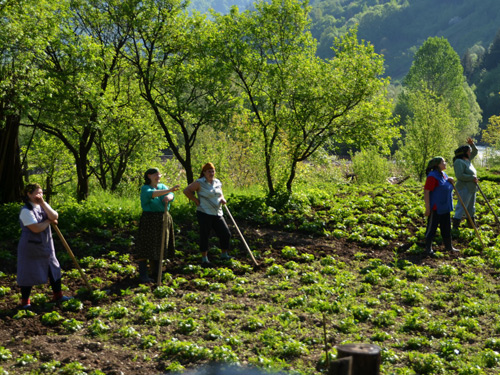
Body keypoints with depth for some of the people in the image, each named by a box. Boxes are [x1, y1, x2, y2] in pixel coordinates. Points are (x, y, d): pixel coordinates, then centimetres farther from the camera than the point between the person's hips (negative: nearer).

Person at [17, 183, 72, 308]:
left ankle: (58, 295, 28)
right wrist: (49, 221, -11)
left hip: (46, 245, 7)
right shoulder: (26, 210, -19)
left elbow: (55, 216, -11)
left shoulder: (43, 205, 5)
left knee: (54, 269, 13)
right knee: (28, 274, 2)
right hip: (31, 246, -7)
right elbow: (36, 228, -27)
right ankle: (25, 301, 17)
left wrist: (43, 204, -19)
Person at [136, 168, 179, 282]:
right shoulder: (145, 188, -7)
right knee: (146, 247, -8)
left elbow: (171, 195, -6)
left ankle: (156, 272, 25)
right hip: (149, 220, -6)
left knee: (159, 247, 12)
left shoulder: (162, 186, 12)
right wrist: (169, 190, -39)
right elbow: (152, 194, -30)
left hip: (163, 220, 6)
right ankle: (143, 275, -10)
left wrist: (169, 197, -32)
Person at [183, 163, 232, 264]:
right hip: (204, 213, -6)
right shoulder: (200, 183, -6)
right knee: (204, 236, -1)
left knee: (226, 233, 4)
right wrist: (196, 201, -8)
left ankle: (224, 254, 21)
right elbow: (186, 191, -7)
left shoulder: (217, 182, 13)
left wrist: (222, 199, 5)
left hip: (217, 213, 6)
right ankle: (204, 258, 10)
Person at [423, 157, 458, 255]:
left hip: (445, 207, 9)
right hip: (435, 208, -9)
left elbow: (448, 188, 25)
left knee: (446, 227, 16)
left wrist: (450, 181, 1)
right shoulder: (433, 176, -18)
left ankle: (449, 246, 28)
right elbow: (426, 192, -21)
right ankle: (428, 248, 11)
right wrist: (427, 207, -23)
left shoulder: (444, 174, 10)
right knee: (432, 228, 1)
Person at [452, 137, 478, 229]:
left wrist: (472, 144, 6)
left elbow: (475, 152, 25)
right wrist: (472, 178, -19)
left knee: (471, 208, 16)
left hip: (471, 189, 10)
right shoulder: (459, 162, -16)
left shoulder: (467, 160, 12)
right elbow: (459, 175, -26)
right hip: (464, 189, -10)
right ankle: (455, 228, -12)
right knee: (461, 208, -12)